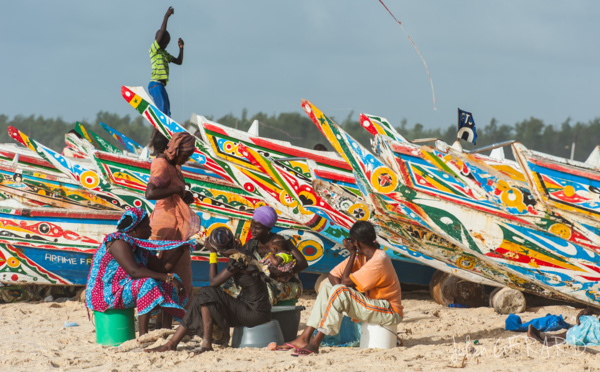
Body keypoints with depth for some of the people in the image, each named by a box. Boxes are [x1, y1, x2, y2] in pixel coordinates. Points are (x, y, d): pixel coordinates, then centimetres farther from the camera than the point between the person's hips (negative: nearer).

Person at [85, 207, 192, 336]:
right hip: (106, 295, -10)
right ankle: (143, 335, -34)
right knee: (147, 283, -31)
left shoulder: (139, 246, 12)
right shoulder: (118, 242, -18)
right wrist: (168, 278, -31)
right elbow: (134, 271, -30)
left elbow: (162, 268, 10)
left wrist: (179, 252, -3)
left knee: (168, 286, 5)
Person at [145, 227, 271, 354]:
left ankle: (206, 343, -15)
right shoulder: (239, 255, 9)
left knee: (207, 294, -17)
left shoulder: (237, 259, -19)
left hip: (256, 313, -9)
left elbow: (213, 282, -14)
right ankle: (172, 343, 7)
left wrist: (212, 253, -6)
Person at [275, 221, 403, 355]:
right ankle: (304, 338, -5)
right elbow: (333, 275, 5)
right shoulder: (360, 256, 7)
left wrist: (352, 253, -11)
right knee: (328, 286, 4)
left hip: (390, 312, -10)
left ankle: (315, 344, -25)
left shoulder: (379, 261, -22)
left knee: (339, 291, -26)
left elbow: (345, 281, -20)